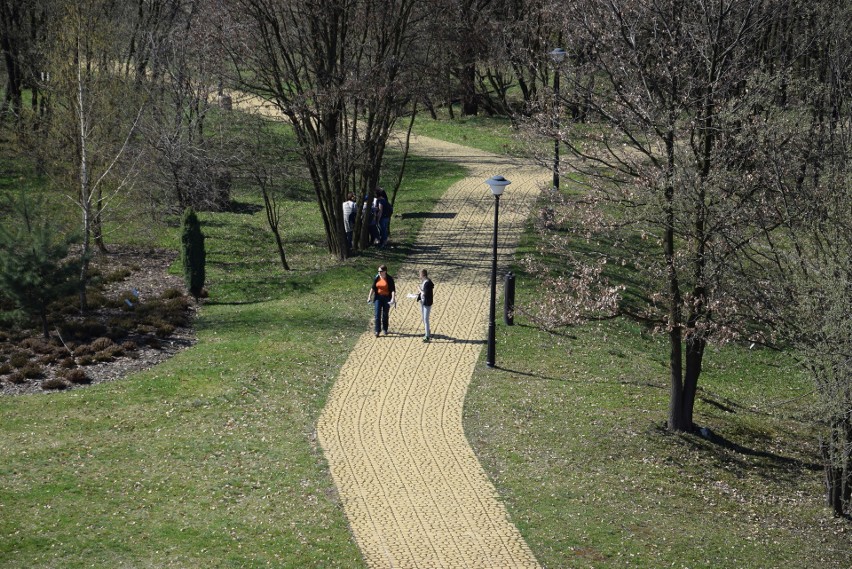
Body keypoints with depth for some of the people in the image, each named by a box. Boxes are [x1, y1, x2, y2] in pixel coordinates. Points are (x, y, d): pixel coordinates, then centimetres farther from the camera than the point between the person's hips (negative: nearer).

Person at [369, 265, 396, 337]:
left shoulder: (389, 279, -10)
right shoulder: (377, 278, -1)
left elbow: (393, 290, -12)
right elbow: (373, 288, 7)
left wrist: (393, 299, -23)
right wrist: (369, 297, 3)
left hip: (387, 298, -2)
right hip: (378, 298, 2)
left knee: (385, 314, 10)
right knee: (377, 314, -6)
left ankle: (385, 329, 28)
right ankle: (377, 331, -4)